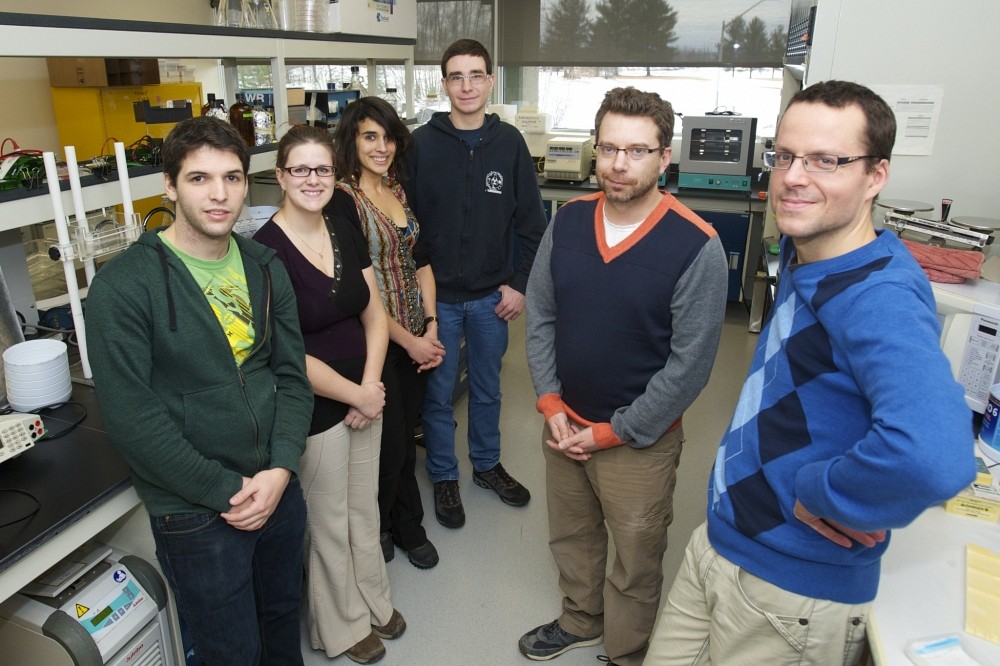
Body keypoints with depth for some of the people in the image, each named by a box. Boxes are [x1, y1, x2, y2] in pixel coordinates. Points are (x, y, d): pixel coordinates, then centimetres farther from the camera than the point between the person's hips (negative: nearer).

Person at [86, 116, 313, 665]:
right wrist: (227, 491, -17)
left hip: (279, 489, 5)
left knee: (283, 615, 25)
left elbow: (291, 375, 1)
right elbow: (130, 418, -18)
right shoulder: (124, 285, -16)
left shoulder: (265, 267, 1)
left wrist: (281, 469, -12)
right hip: (196, 515, -5)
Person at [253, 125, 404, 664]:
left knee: (364, 510, 22)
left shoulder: (346, 234, 2)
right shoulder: (266, 250, -18)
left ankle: (373, 601, 46)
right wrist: (356, 396, -13)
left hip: (365, 400, 6)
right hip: (314, 412, -6)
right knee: (329, 524, 14)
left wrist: (371, 384, -9)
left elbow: (374, 315, 5)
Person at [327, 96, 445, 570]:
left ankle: (406, 527, 35)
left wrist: (431, 327, -2)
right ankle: (379, 526, 32)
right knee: (389, 442, 6)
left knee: (406, 436, 16)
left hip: (416, 339, 6)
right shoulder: (343, 199, -13)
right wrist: (409, 341, -13)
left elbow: (420, 263, 10)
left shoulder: (400, 192, 8)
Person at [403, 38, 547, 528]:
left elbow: (531, 222, 2)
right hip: (437, 294, -2)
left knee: (487, 389, 18)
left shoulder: (509, 143, -1)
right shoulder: (422, 143, -6)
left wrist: (521, 284, -2)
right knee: (438, 394, 11)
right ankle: (443, 476, 31)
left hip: (492, 295, 2)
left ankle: (487, 464, 39)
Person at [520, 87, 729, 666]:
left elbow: (691, 362, -17)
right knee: (570, 538, 25)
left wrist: (612, 434, -14)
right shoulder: (568, 222, -4)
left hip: (639, 441, -4)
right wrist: (551, 404, -5)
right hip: (565, 425, 5)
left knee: (635, 561, 16)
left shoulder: (697, 247, -19)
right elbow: (540, 314, 3)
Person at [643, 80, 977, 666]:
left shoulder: (878, 296, -27)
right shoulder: (804, 257, 3)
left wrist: (819, 496, -26)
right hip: (718, 543, 8)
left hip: (793, 596, -8)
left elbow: (934, 456, -44)